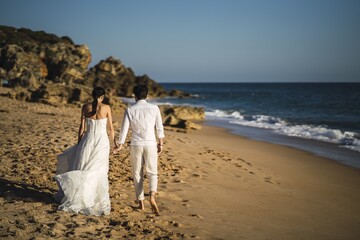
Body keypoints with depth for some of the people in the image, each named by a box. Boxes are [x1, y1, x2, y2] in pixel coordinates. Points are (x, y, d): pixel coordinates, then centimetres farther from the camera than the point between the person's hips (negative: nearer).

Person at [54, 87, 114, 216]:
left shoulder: (85, 107, 0)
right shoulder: (106, 108, -4)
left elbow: (82, 127, 1)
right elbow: (111, 128, 0)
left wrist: (78, 143, 10)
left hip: (88, 139, 1)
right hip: (102, 141, -1)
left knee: (82, 170, 11)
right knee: (98, 171, 6)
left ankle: (77, 199, 12)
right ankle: (98, 200, 9)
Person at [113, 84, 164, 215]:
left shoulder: (130, 110, -2)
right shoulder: (154, 108, -2)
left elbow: (124, 128, 1)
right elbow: (159, 127, 1)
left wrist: (120, 144, 14)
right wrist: (160, 143, 12)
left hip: (136, 144, 0)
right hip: (150, 144, 0)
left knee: (137, 174, 12)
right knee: (152, 172, 8)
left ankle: (141, 202, 16)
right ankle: (152, 196, -17)